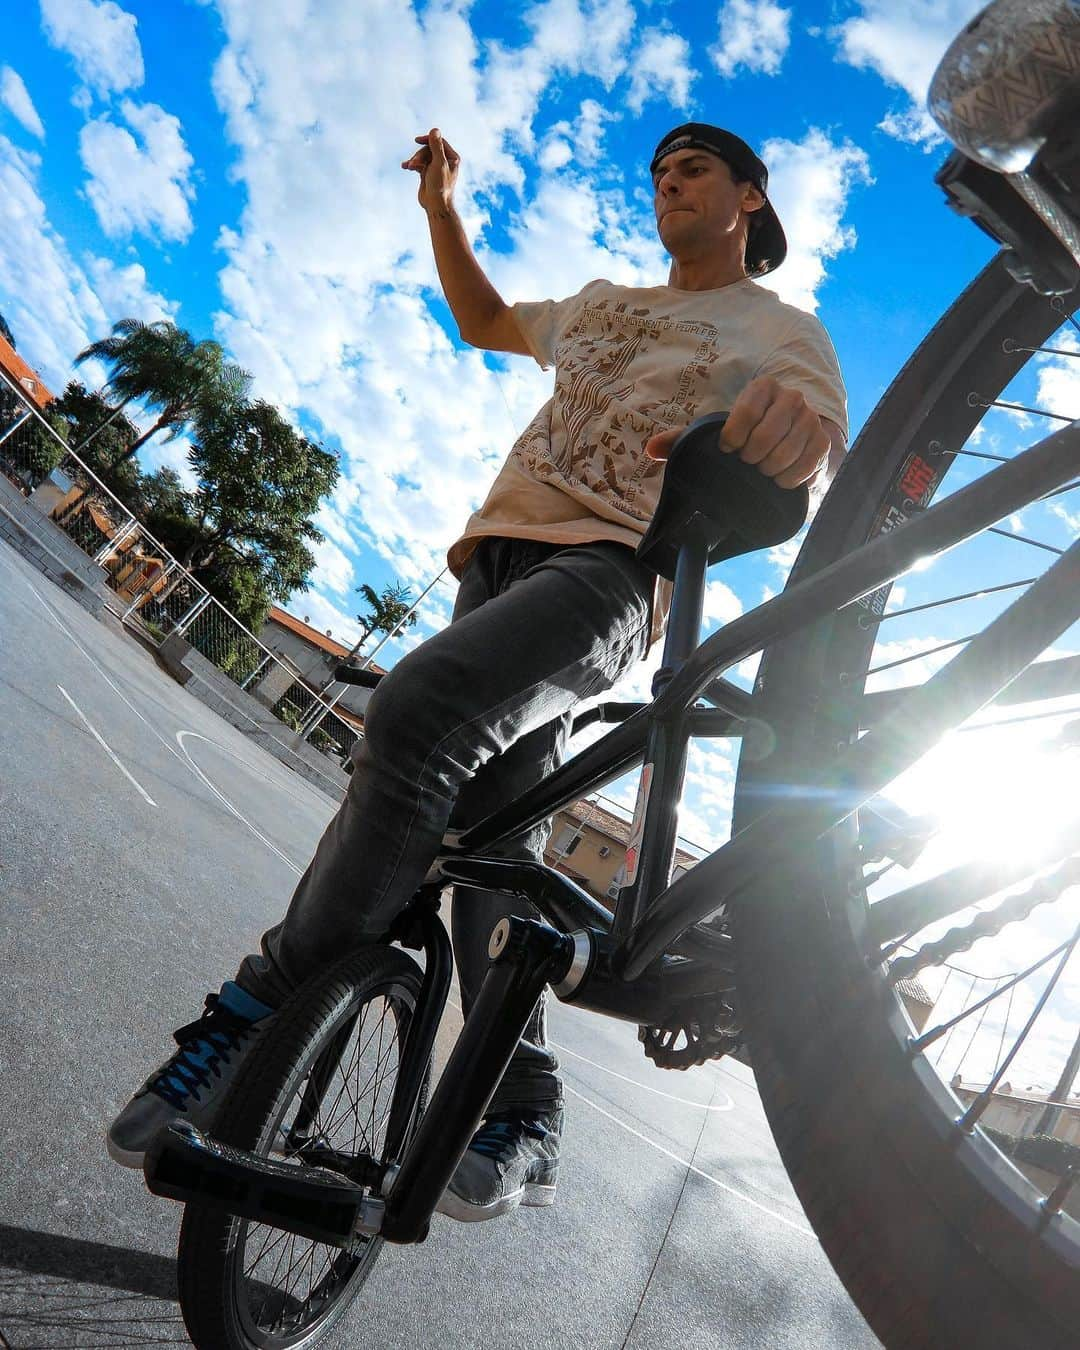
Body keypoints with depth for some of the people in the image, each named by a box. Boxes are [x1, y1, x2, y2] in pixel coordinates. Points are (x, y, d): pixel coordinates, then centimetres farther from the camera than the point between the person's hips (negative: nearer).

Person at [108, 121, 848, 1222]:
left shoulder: (782, 331, 14)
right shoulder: (603, 302, 34)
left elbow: (823, 474, -6)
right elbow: (484, 322, 48)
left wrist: (798, 423, -30)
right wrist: (441, 207, 35)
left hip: (609, 565, -6)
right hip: (499, 549, 6)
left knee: (417, 712, -33)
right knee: (491, 834, -6)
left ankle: (265, 1005, -19)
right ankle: (524, 1117, 4)